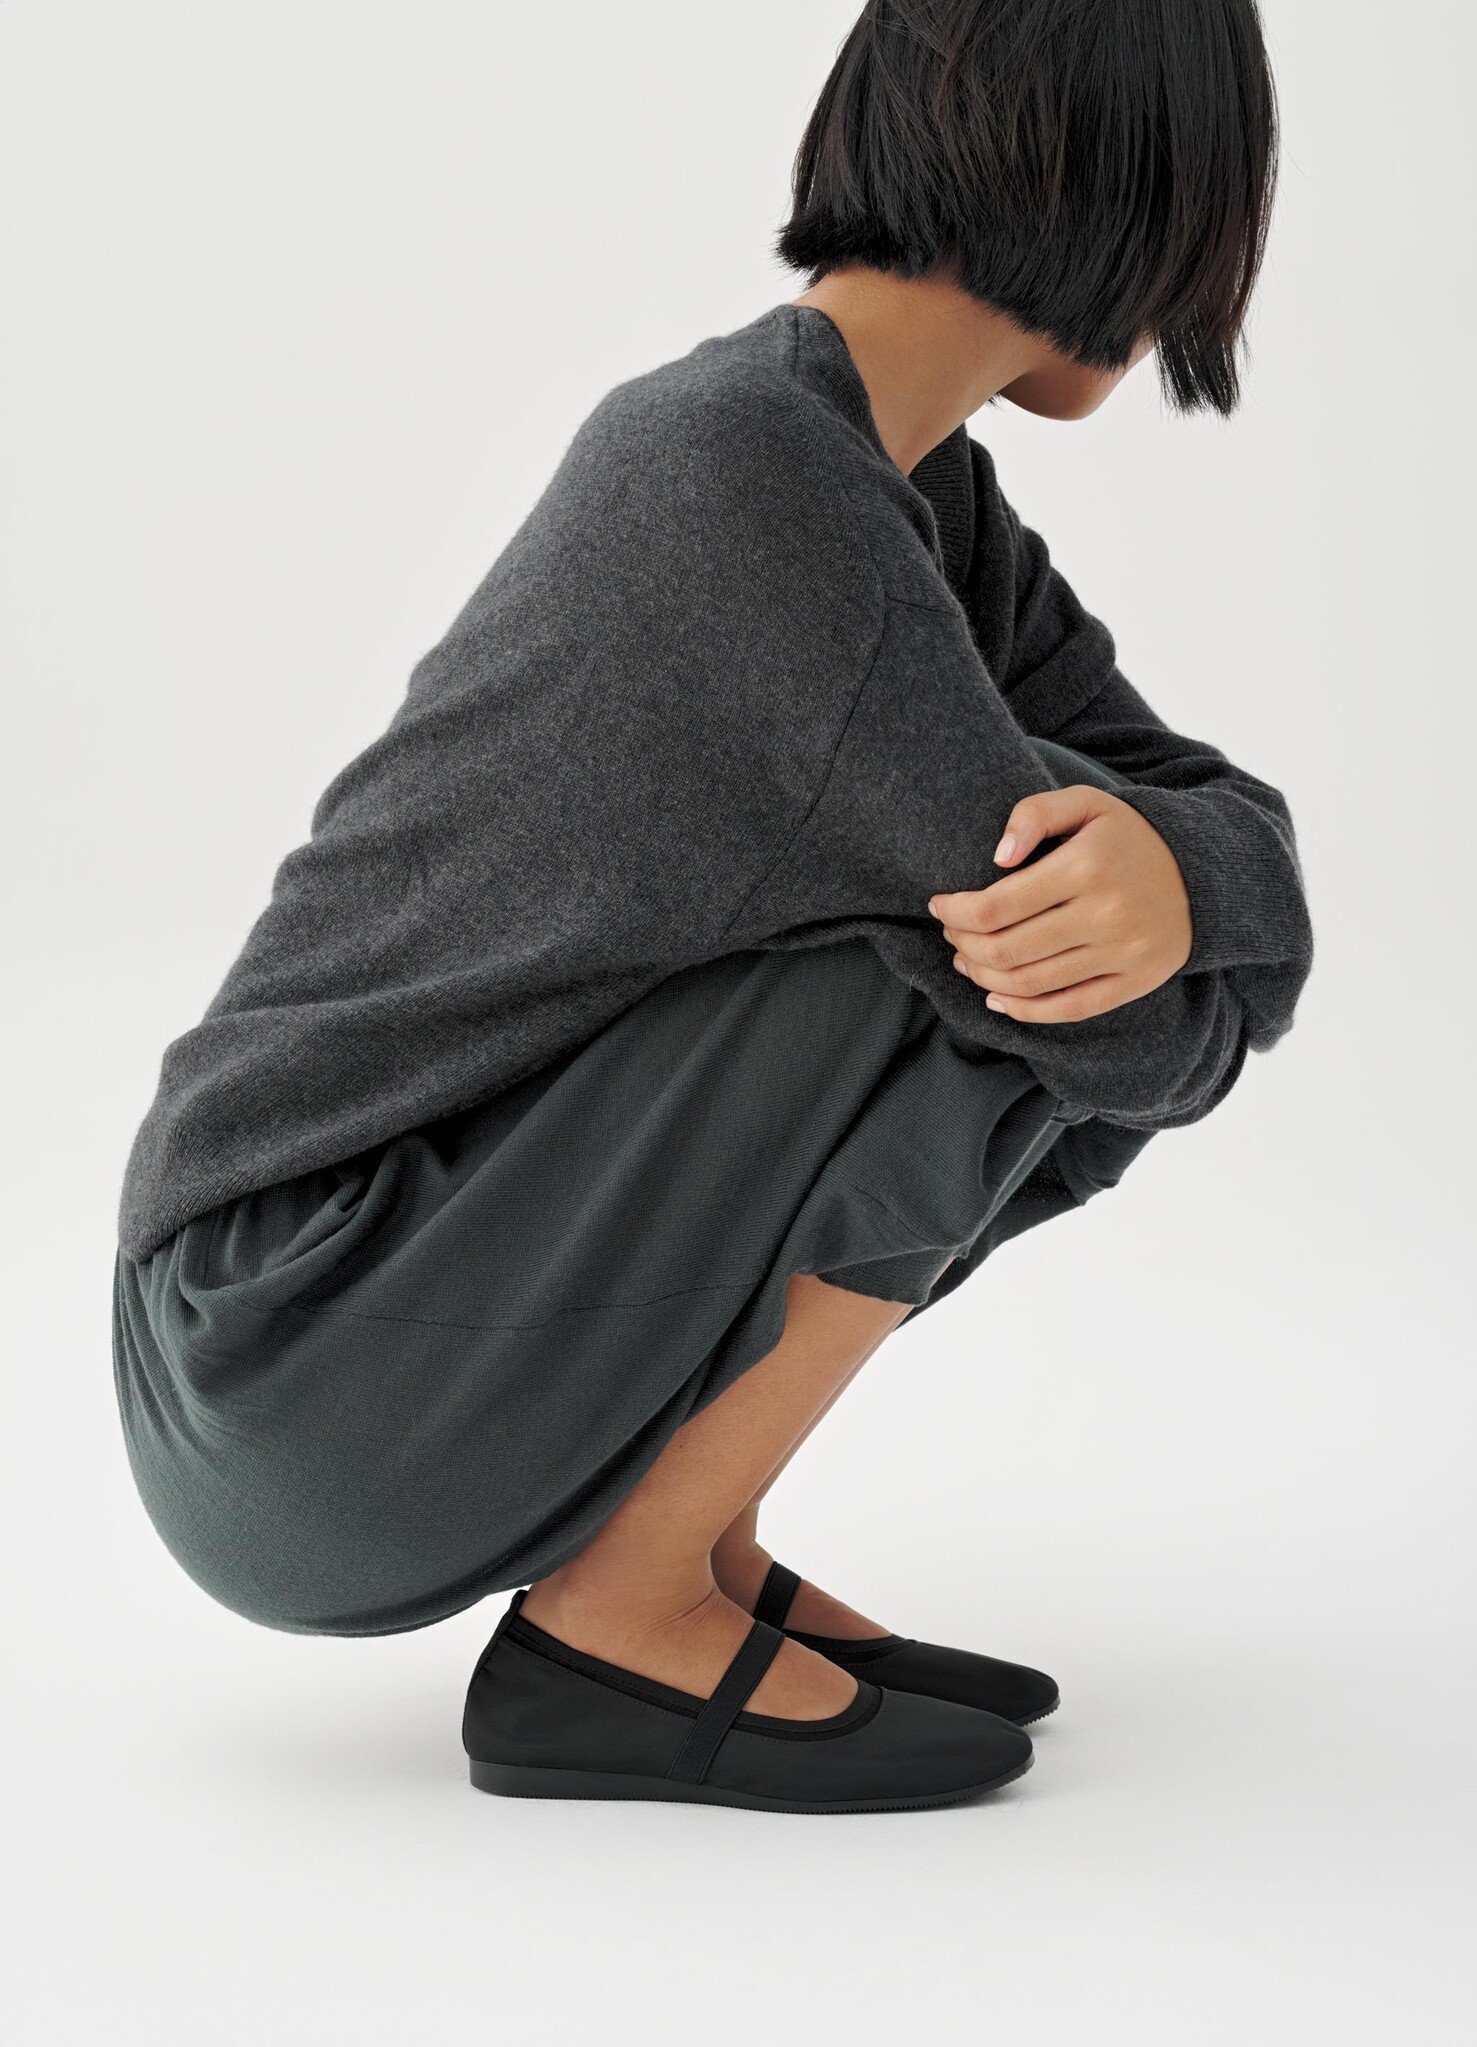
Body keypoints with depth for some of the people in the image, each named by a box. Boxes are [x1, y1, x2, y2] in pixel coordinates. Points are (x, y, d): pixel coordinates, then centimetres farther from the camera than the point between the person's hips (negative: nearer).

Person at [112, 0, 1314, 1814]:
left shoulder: (918, 496, 6)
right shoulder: (736, 469, -22)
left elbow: (1243, 831, 2)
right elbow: (1140, 1045, -23)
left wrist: (1168, 882, -20)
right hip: (298, 1403, -9)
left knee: (1060, 933, 5)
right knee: (1002, 961, -20)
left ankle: (680, 1541, 7)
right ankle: (616, 1620, -8)